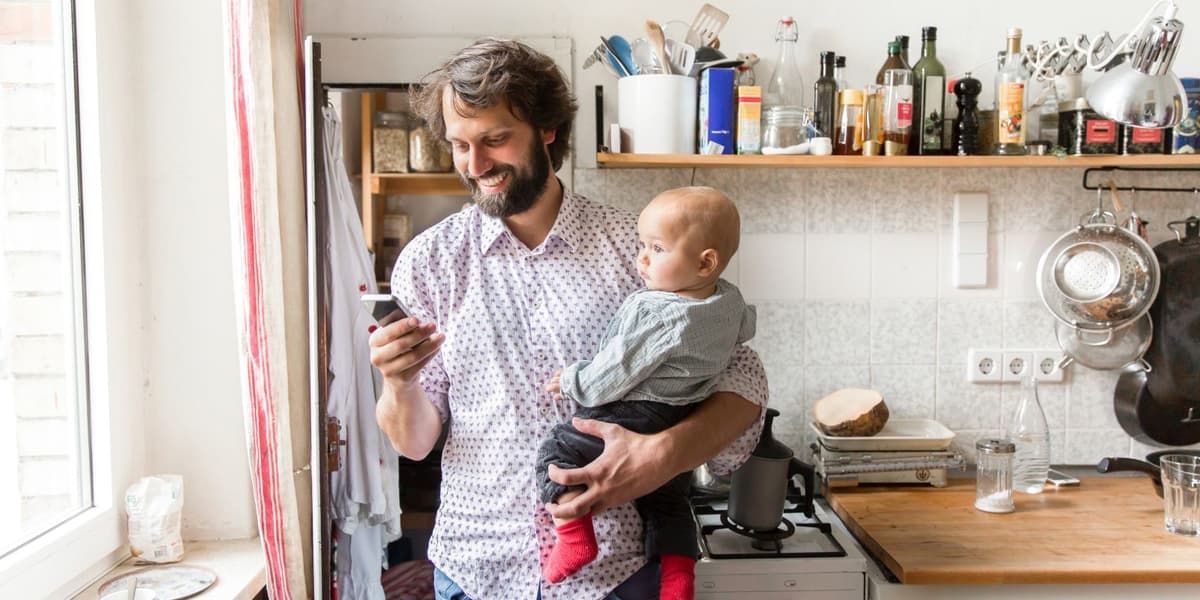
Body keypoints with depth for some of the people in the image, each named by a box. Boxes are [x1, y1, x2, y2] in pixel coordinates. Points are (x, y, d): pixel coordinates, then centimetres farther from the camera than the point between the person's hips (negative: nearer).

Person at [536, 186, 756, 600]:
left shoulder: (653, 313, -25)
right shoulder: (731, 302, -1)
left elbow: (615, 374, -21)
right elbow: (744, 328, 23)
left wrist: (571, 384, -4)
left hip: (633, 419, -8)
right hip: (683, 429, 9)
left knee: (557, 450, 2)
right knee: (667, 504, 23)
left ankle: (574, 535, -7)